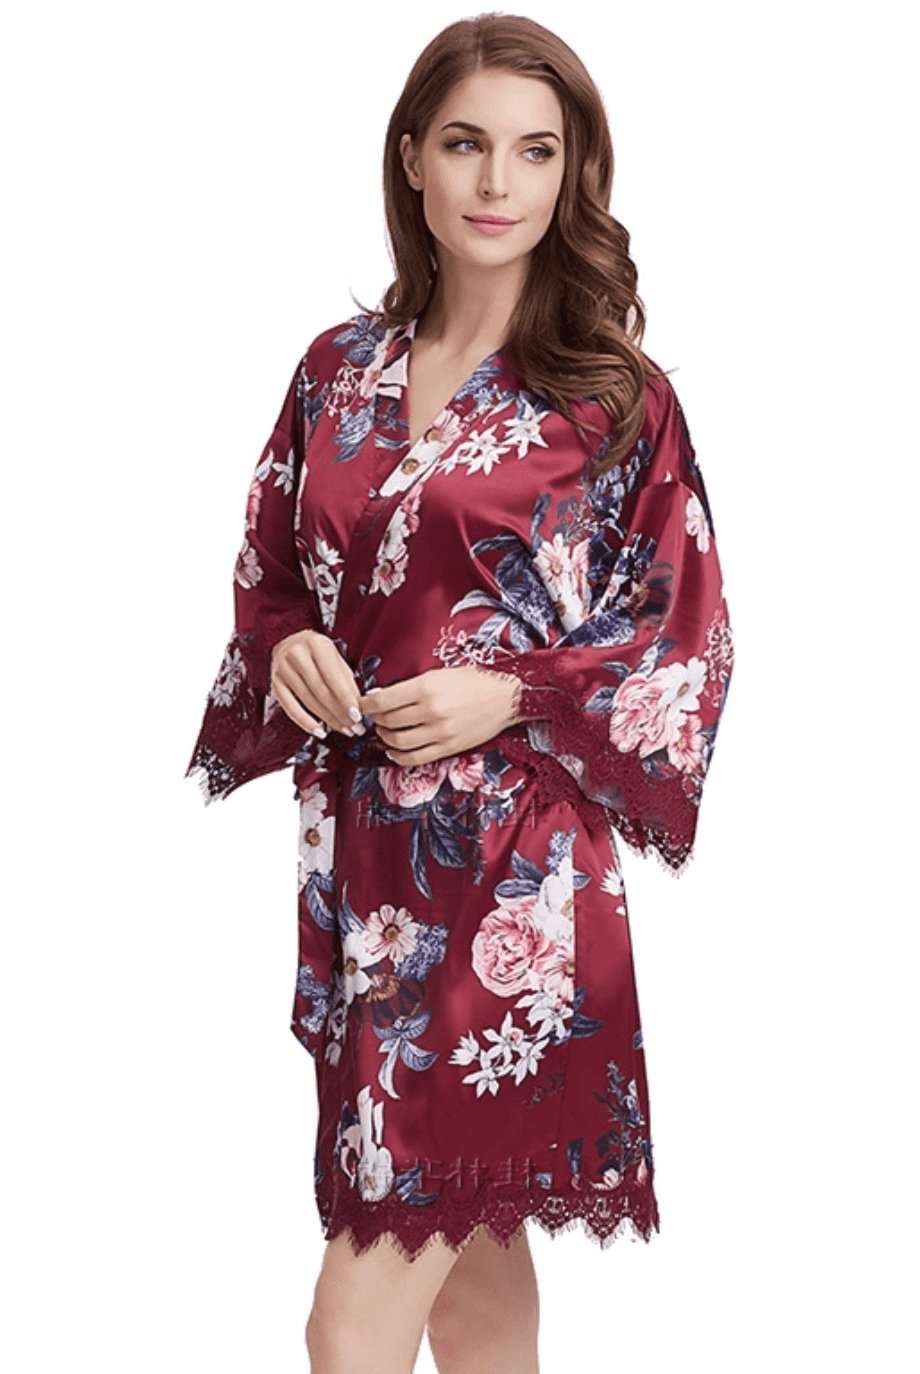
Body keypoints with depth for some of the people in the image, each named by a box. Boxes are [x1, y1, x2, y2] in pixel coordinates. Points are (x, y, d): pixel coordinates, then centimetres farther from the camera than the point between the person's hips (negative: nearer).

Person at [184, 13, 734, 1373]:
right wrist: (287, 652, -6)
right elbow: (268, 581, 16)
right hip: (359, 852, 5)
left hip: (515, 866, -4)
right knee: (465, 1243, 16)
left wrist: (511, 699, -15)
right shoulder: (339, 371, 8)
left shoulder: (616, 395, -5)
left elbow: (688, 641, -2)